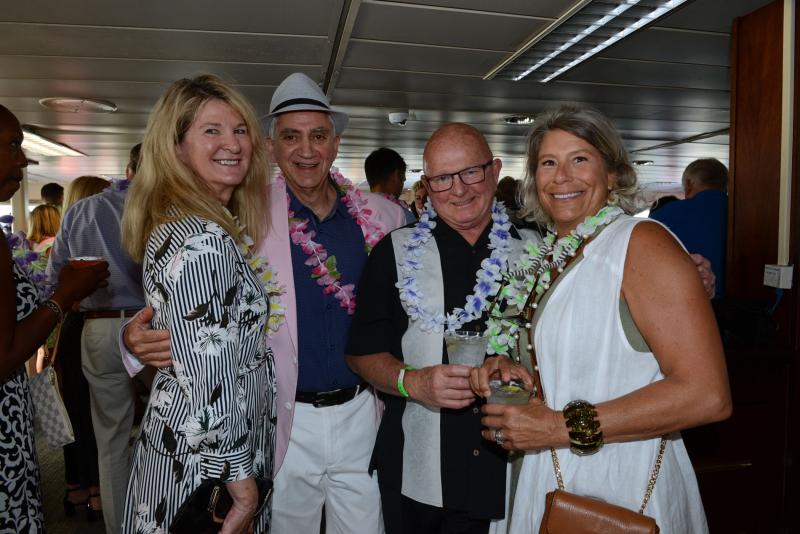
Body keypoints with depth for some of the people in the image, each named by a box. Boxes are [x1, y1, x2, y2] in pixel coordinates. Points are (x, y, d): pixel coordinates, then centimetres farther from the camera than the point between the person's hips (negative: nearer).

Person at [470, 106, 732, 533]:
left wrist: (565, 427, -22)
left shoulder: (642, 243, -16)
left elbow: (708, 395, -22)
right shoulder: (547, 257, 4)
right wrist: (509, 369, -3)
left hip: (624, 492, -6)